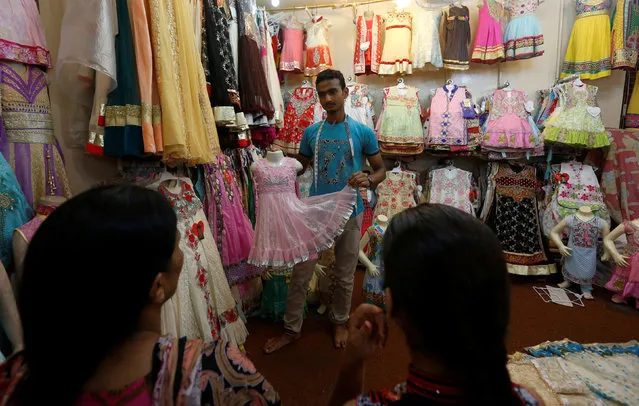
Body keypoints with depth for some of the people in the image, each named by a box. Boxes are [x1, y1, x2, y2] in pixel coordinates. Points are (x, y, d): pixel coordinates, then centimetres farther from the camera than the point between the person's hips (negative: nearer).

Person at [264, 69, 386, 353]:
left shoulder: (363, 132, -5)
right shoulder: (311, 132, 2)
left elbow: (381, 170, 1)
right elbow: (299, 167, 13)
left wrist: (369, 180, -20)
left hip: (349, 213, -1)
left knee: (345, 276, 14)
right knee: (301, 273, 7)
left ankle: (340, 322, 39)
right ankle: (291, 329, 26)